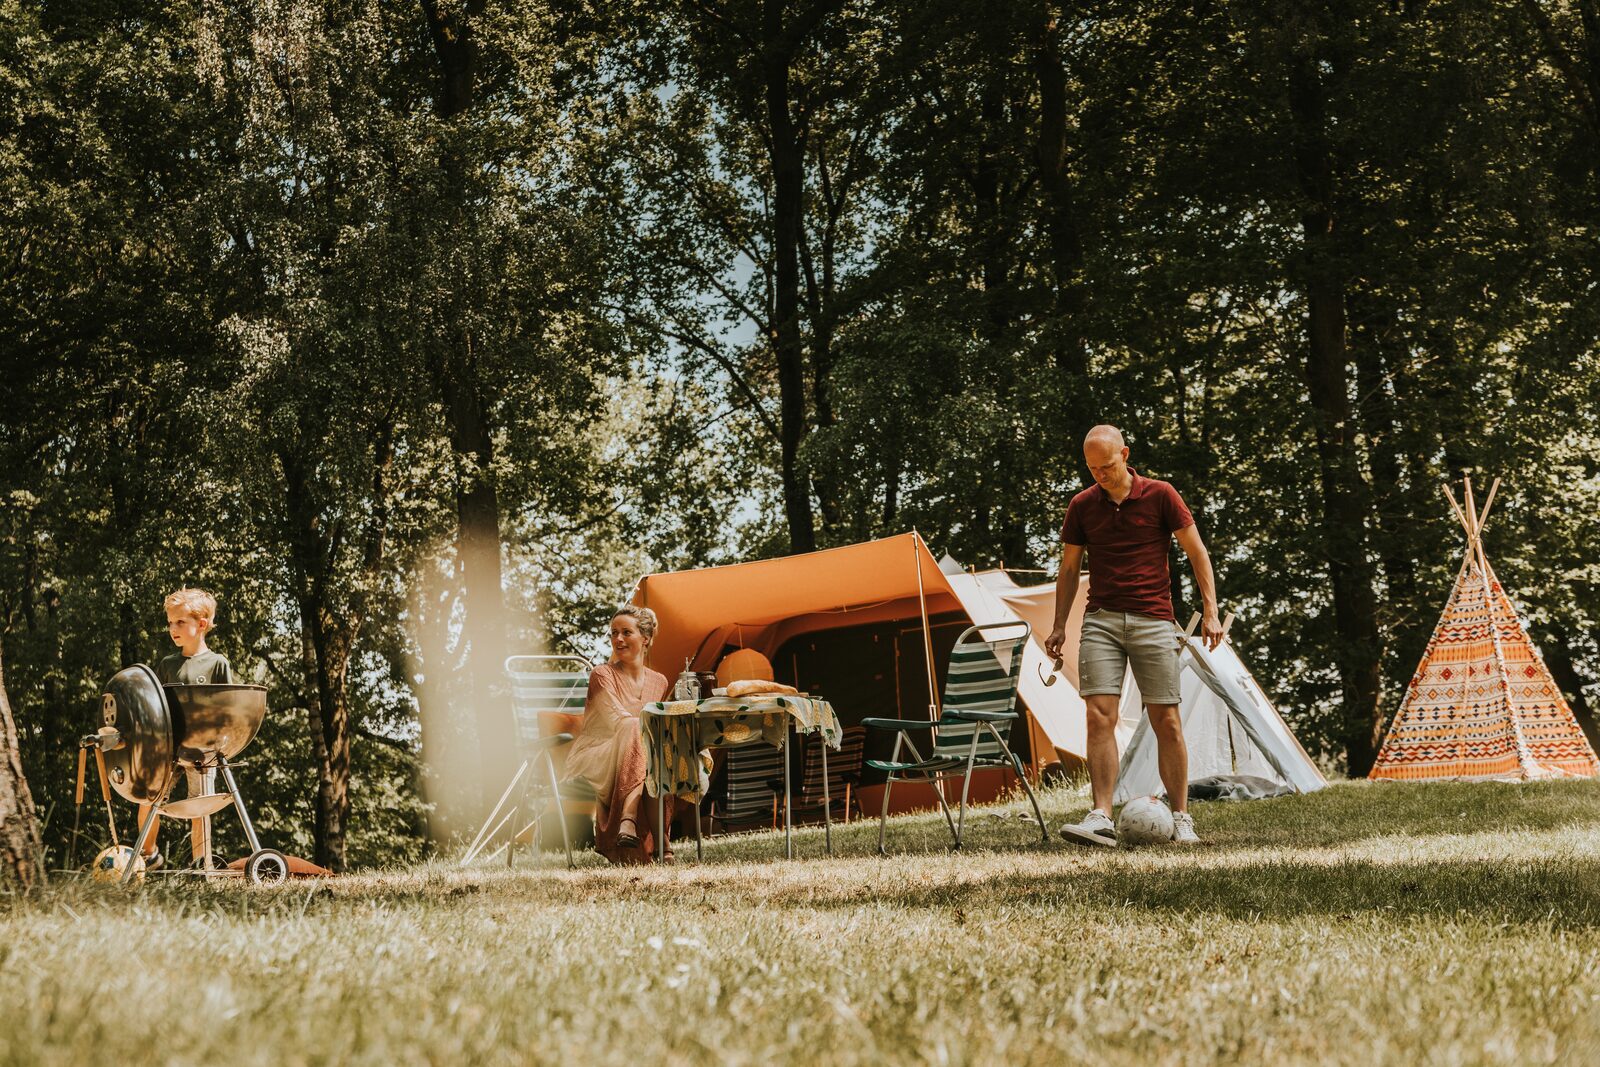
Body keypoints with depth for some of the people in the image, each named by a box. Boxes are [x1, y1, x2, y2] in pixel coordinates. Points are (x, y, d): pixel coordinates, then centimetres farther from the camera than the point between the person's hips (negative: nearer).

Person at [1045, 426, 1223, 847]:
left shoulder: (1160, 495, -1)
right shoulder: (1082, 506, 6)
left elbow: (1197, 553, 3)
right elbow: (1068, 570, 15)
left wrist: (1210, 611, -3)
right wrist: (1059, 625, 10)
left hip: (1153, 621, -1)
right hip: (1101, 621, 2)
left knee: (1167, 722, 0)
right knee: (1099, 717, -12)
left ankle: (1181, 818, 10)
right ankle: (1101, 818, -14)